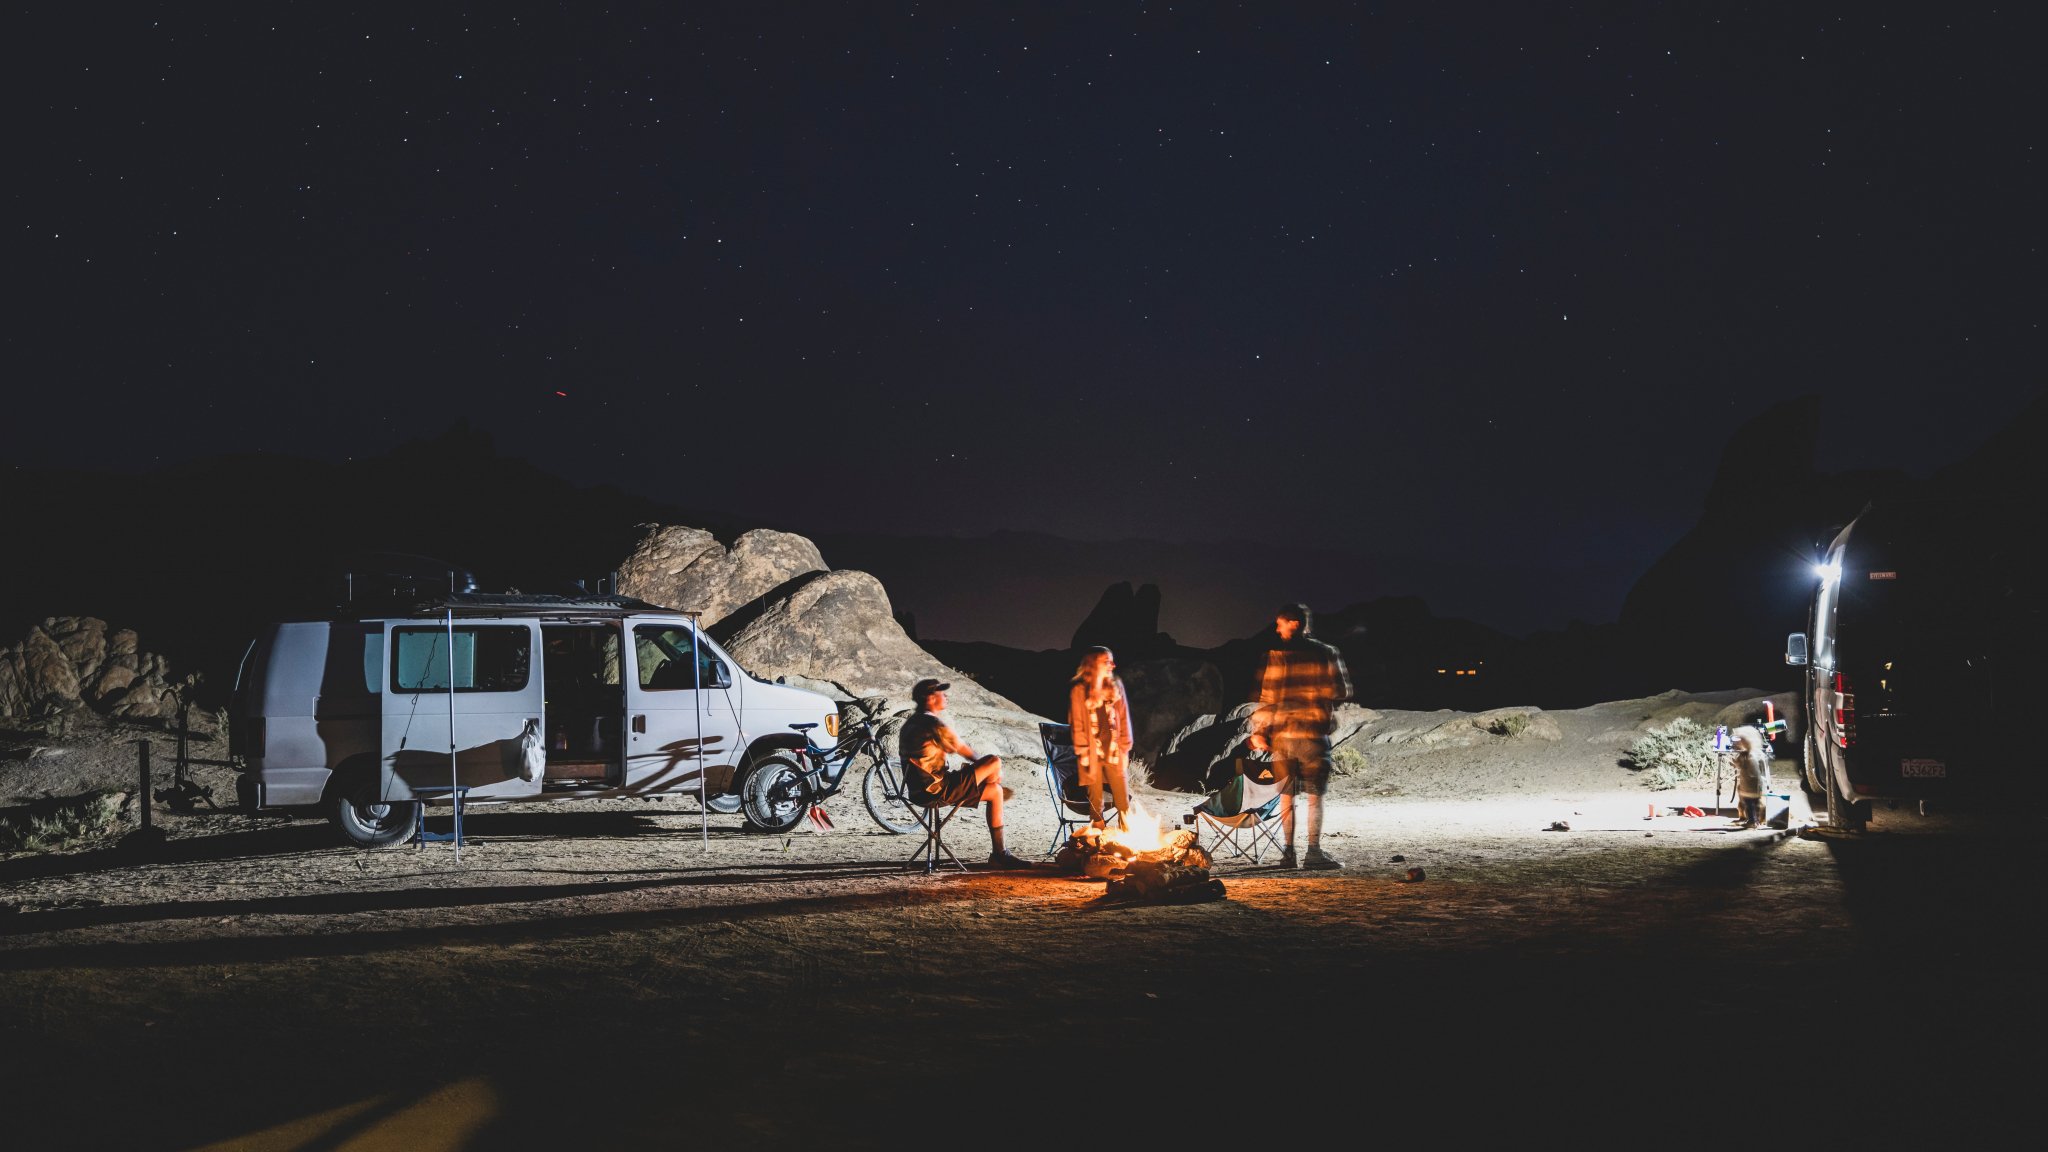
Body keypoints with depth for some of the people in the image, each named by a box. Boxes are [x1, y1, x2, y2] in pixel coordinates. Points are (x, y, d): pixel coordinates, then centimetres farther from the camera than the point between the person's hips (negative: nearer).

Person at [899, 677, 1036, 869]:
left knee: (995, 791, 15)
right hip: (937, 792, -11)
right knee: (995, 762, -9)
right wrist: (981, 763, 16)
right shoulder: (933, 723, -16)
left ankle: (999, 853, 17)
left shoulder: (912, 723, 16)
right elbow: (962, 749, -4)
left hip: (919, 792, 11)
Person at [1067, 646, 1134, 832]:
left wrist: (1124, 748, 5)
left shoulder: (1115, 686, 8)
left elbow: (1124, 719, 10)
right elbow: (1077, 724, -3)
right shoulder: (1079, 690, -3)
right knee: (1095, 802, 3)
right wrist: (1082, 752, -8)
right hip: (1092, 753, -3)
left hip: (1113, 752, 3)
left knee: (1123, 801, 0)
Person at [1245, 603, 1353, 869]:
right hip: (1313, 733, -2)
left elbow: (1266, 696, -2)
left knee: (1286, 795, 9)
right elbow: (1341, 692, -1)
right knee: (1314, 795, 3)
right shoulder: (1326, 654, -1)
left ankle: (1288, 852, 9)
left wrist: (1258, 731, 3)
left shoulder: (1275, 655, 0)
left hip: (1281, 734, 2)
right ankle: (1314, 852, -3)